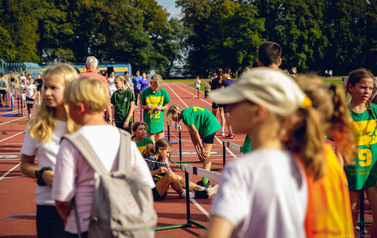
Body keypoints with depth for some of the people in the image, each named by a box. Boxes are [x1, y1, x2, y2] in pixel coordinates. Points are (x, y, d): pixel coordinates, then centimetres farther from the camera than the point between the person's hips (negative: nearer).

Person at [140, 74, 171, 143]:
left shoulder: (163, 92, -3)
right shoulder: (145, 92, -6)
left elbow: (166, 106, 5)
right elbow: (142, 106, 3)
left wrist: (161, 108, -17)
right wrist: (147, 106, -19)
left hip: (159, 119, 1)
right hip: (149, 119, -1)